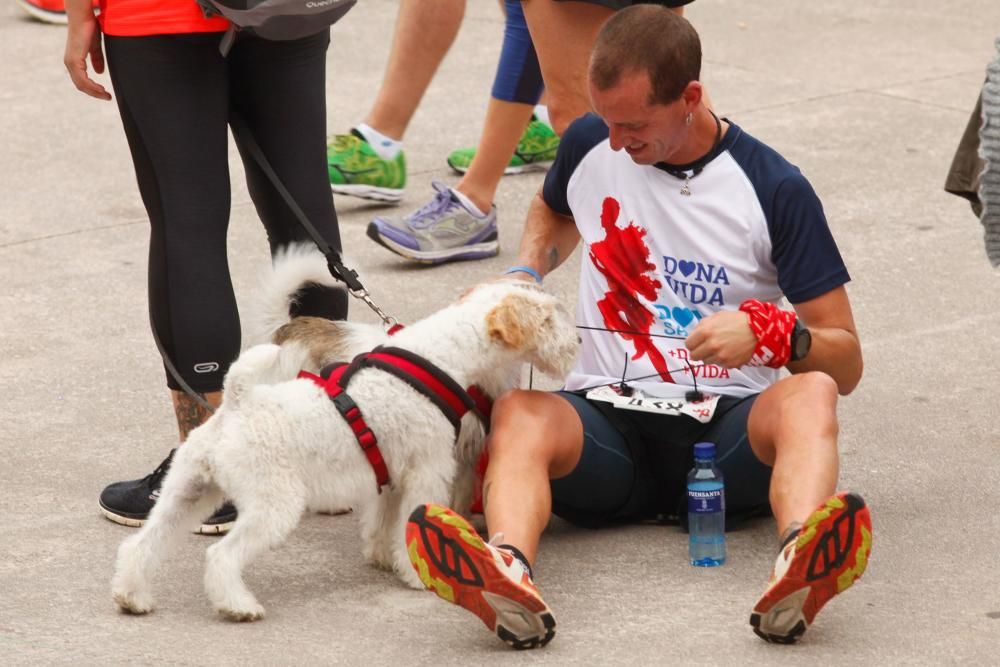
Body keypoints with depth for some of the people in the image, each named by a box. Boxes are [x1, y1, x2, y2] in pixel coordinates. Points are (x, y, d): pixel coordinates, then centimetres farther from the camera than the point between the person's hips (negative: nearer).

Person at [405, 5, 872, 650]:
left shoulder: (774, 189, -2)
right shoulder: (590, 146, 7)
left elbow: (846, 362, 0)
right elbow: (554, 213, 34)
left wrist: (769, 333, -21)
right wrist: (522, 276, 12)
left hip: (730, 429, -2)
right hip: (607, 418, 2)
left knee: (810, 394, -35)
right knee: (519, 410, -33)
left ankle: (801, 569, -65)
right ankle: (509, 576, -64)